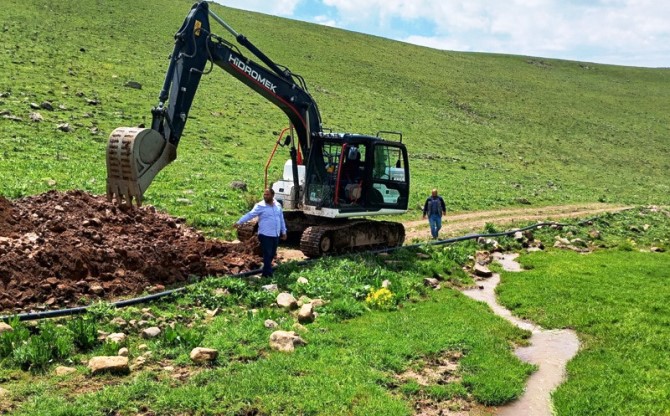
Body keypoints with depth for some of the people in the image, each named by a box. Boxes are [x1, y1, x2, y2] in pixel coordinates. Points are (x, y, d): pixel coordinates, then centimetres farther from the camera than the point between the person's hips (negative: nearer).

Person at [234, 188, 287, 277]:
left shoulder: (278, 205, 9)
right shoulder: (260, 206, -8)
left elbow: (281, 219, 17)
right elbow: (250, 215, -15)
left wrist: (284, 232, 18)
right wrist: (239, 222, -26)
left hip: (276, 235, 6)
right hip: (265, 235, -6)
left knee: (272, 255, 12)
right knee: (267, 255, -6)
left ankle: (265, 272, 26)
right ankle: (268, 275, -1)